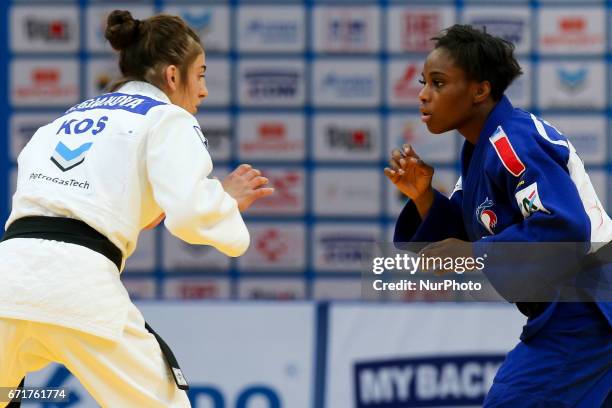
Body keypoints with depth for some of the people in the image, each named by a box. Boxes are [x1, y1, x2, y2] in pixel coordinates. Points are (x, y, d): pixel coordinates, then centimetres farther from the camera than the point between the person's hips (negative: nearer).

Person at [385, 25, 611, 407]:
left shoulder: (513, 144, -20)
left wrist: (473, 253, -23)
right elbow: (461, 237, 14)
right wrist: (423, 195, -4)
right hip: (565, 313, 10)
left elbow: (565, 229, -29)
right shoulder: (480, 149, 10)